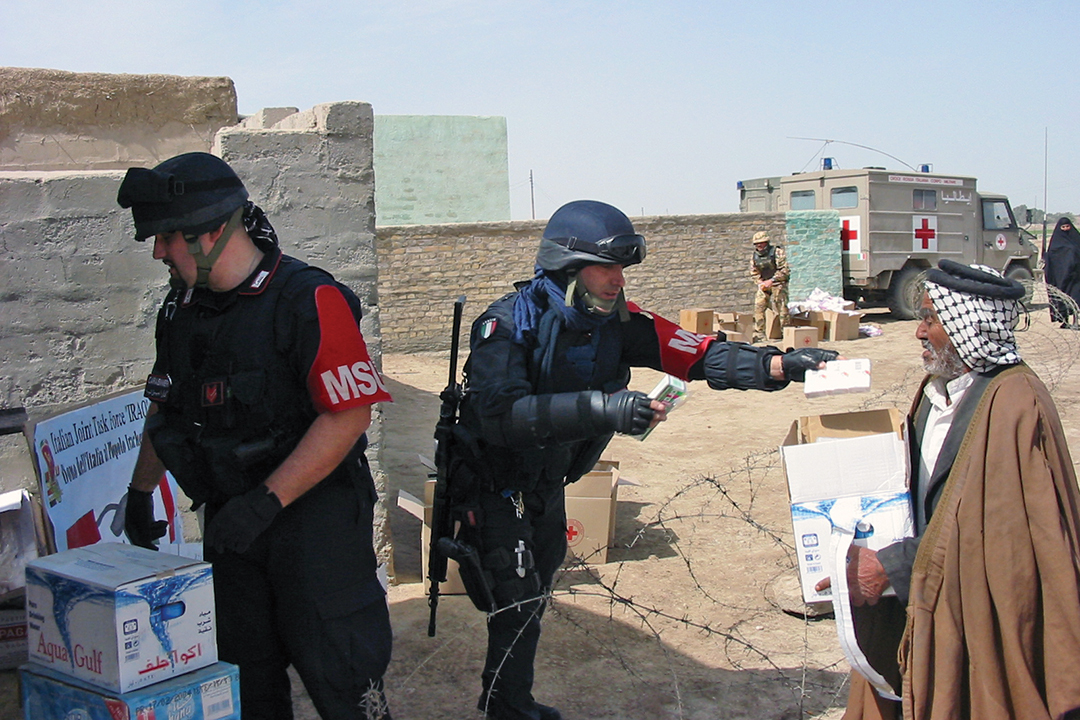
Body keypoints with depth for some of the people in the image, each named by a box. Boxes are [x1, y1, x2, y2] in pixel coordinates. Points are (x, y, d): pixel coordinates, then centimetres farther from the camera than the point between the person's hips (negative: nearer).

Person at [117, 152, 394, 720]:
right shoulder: (181, 309, 7)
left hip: (315, 518, -7)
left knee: (338, 674, -1)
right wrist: (141, 491, 23)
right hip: (231, 521, 7)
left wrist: (266, 501, -23)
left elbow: (349, 415, -22)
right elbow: (165, 408, 22)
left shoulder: (310, 301, -16)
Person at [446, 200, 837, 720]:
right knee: (517, 601, -8)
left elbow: (697, 355, -14)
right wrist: (600, 408, -50)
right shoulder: (509, 324, -27)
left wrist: (781, 365, -27)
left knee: (533, 599, 18)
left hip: (547, 483, 7)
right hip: (494, 481, -6)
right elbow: (503, 415, -40)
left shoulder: (615, 322, -11)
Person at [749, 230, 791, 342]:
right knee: (758, 307, -2)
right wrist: (760, 282, -4)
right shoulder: (754, 256, 7)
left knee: (781, 308, -10)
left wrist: (771, 281, -19)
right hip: (763, 284, 6)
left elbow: (784, 270, -14)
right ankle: (759, 336, 2)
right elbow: (753, 273, 14)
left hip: (778, 284, -6)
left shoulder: (777, 252, -11)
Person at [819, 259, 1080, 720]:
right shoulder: (938, 389, 9)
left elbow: (989, 528, -23)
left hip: (979, 618, -8)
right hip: (924, 604, 8)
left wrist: (891, 567, -21)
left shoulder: (1014, 403, -19)